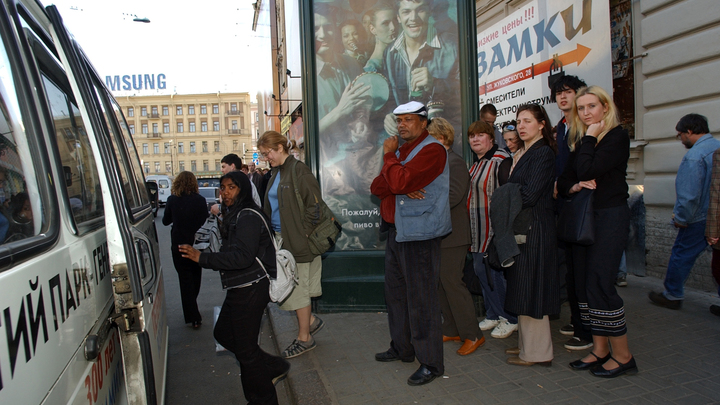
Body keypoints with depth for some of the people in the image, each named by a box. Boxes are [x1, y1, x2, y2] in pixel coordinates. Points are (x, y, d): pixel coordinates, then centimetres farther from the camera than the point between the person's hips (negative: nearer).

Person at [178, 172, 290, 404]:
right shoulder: (234, 215, 14)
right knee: (223, 333, 20)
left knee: (245, 346, 1)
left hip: (251, 288, -11)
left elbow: (242, 257, -26)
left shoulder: (248, 217, -18)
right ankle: (273, 367, 30)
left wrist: (202, 258, -26)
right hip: (239, 288, 11)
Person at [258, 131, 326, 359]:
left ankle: (304, 339, 18)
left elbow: (314, 205, -17)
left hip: (297, 242, -8)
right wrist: (272, 234, 11)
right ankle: (311, 321, 30)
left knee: (296, 289, 2)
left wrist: (302, 233, -16)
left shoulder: (298, 170, -13)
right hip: (280, 239, 8)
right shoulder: (276, 172, 13)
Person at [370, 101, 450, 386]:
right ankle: (402, 348, 33)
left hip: (420, 236, -9)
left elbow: (399, 181, -24)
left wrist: (388, 155, -8)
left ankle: (431, 363, 7)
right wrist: (402, 190, -12)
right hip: (396, 232, 9)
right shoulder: (400, 151, 18)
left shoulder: (432, 149, -11)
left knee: (421, 300, -5)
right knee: (395, 293, 17)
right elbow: (377, 186, 8)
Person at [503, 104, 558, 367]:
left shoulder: (543, 153, -12)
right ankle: (527, 343, 26)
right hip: (522, 229, 9)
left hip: (534, 230, -9)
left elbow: (528, 195, -19)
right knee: (524, 290, 15)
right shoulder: (525, 155, 15)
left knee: (530, 290, -2)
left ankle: (536, 352, 10)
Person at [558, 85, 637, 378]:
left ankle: (623, 356, 6)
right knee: (584, 284, 8)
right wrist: (574, 186, -10)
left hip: (610, 216, -8)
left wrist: (589, 138, -9)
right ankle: (600, 350, 19)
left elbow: (588, 171, -21)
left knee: (600, 284, -9)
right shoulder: (579, 140, 14)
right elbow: (564, 179, 11)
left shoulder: (617, 136, -8)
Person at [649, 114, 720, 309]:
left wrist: (681, 219, -9)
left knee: (681, 255, 6)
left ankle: (672, 296, 18)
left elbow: (689, 195, -21)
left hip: (700, 220, -8)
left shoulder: (693, 156, -18)